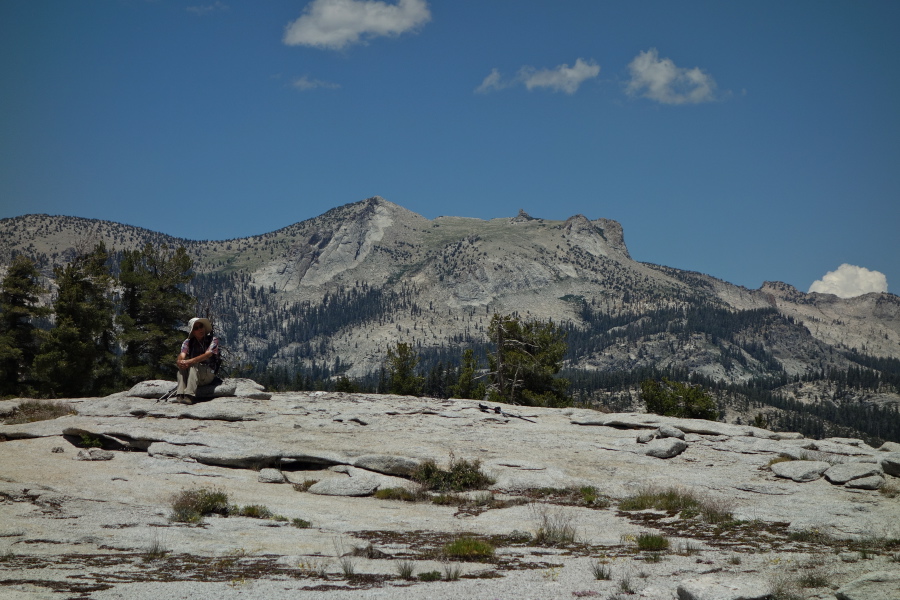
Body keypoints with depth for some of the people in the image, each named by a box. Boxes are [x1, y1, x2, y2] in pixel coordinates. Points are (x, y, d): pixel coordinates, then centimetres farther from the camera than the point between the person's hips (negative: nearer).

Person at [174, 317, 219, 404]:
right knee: (182, 366, -25)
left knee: (194, 365, -31)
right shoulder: (188, 342, 7)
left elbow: (207, 355, -19)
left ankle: (189, 396, -44)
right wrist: (180, 361, -36)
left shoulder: (213, 340, -2)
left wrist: (190, 361, -33)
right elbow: (182, 355, -9)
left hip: (208, 373, -3)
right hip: (190, 375, 3)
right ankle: (180, 395, -38)